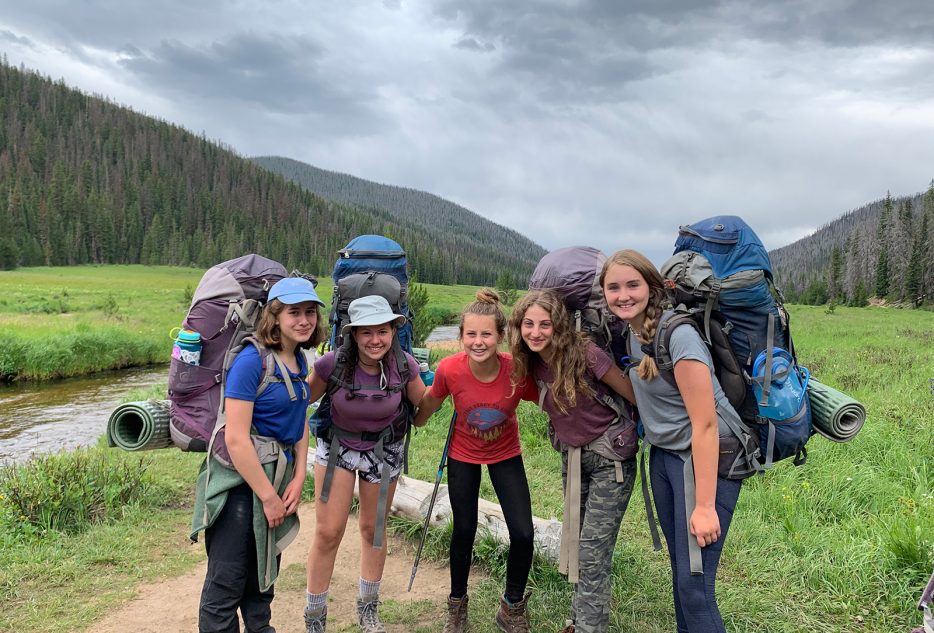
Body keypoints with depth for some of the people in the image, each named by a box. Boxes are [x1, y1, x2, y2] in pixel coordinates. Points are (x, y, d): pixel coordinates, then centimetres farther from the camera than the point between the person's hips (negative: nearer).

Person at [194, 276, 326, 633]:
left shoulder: (299, 361, 4)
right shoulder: (252, 360, -20)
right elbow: (236, 439, -23)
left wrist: (298, 478, 0)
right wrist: (268, 496, -17)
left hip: (276, 476, 8)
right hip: (241, 479, -8)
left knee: (264, 572, 23)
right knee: (228, 580, 2)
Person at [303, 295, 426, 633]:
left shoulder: (404, 364, -22)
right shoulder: (333, 363, -26)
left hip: (383, 450, 1)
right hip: (336, 446, -1)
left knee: (373, 529, 15)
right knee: (327, 533, 0)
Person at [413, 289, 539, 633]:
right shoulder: (449, 369, -27)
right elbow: (427, 407, -7)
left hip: (506, 455, 0)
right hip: (463, 456, 0)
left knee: (523, 534, -5)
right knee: (464, 531, 10)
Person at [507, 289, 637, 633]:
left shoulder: (586, 355, -25)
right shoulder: (532, 363, -6)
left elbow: (636, 397, -15)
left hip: (610, 458, -6)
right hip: (571, 457, 6)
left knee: (593, 550, -5)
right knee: (575, 542, 16)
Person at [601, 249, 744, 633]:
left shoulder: (678, 336, -22)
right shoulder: (634, 331, 2)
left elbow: (705, 425, -23)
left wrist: (705, 507, -23)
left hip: (705, 459, -8)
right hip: (664, 455, 8)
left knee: (694, 586, -7)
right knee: (680, 569, 17)